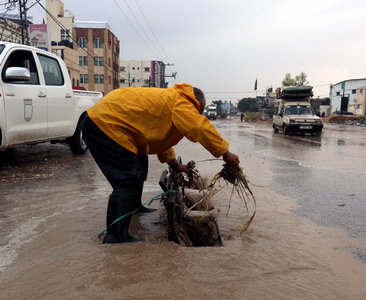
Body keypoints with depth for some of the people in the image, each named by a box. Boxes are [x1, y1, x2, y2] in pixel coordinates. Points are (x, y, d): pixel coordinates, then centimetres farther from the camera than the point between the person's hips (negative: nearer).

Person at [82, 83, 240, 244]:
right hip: (105, 124, -11)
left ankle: (135, 206, 45)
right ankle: (117, 238, -14)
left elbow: (160, 135, 25)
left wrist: (174, 165, 23)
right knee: (130, 180, -16)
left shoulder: (168, 100, 19)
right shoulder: (180, 102, -12)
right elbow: (201, 128, -19)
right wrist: (225, 153, -10)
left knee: (138, 167, 26)